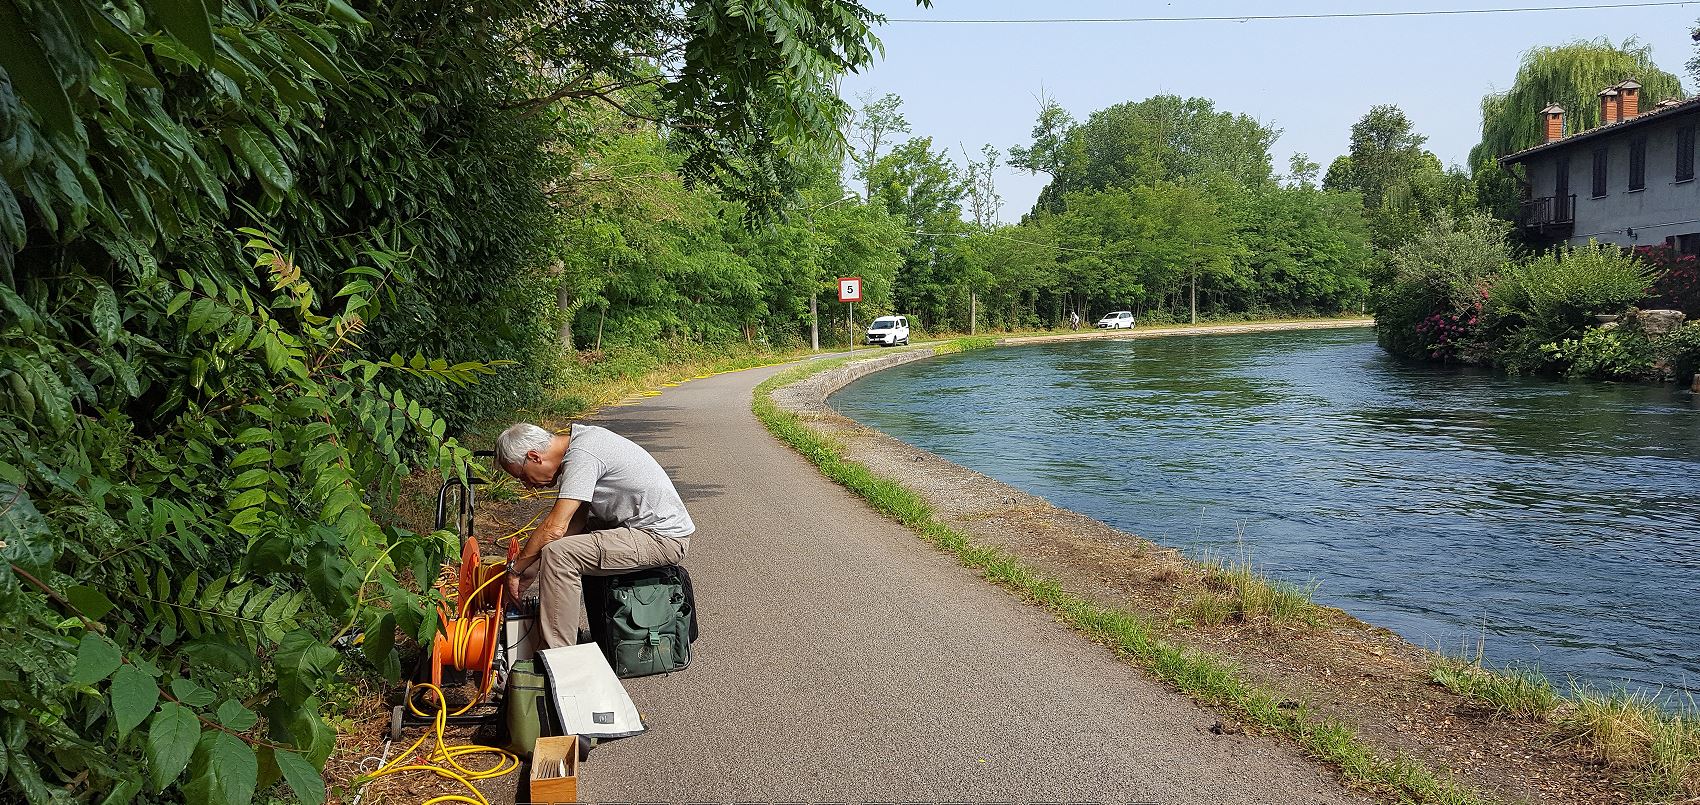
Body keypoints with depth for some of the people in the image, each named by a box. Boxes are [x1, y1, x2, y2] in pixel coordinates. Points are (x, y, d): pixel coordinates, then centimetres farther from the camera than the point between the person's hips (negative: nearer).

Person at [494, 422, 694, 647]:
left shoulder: (581, 456, -20)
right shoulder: (582, 439, 10)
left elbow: (555, 528, -24)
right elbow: (577, 520, 13)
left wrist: (515, 569, -10)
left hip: (663, 538, -11)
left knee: (558, 553, -21)